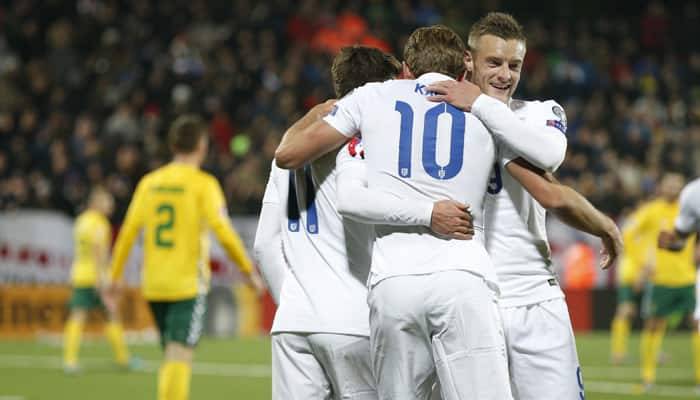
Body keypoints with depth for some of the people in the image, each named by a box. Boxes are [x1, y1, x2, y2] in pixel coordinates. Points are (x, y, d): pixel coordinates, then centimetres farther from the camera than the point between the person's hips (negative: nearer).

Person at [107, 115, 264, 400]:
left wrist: (114, 275, 7)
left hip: (154, 285, 5)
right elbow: (223, 231, -13)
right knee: (180, 355, -10)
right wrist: (249, 270, -5)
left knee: (173, 354, 17)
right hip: (189, 284, -5)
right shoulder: (203, 184, -6)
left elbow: (129, 230, 2)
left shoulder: (149, 182, 8)